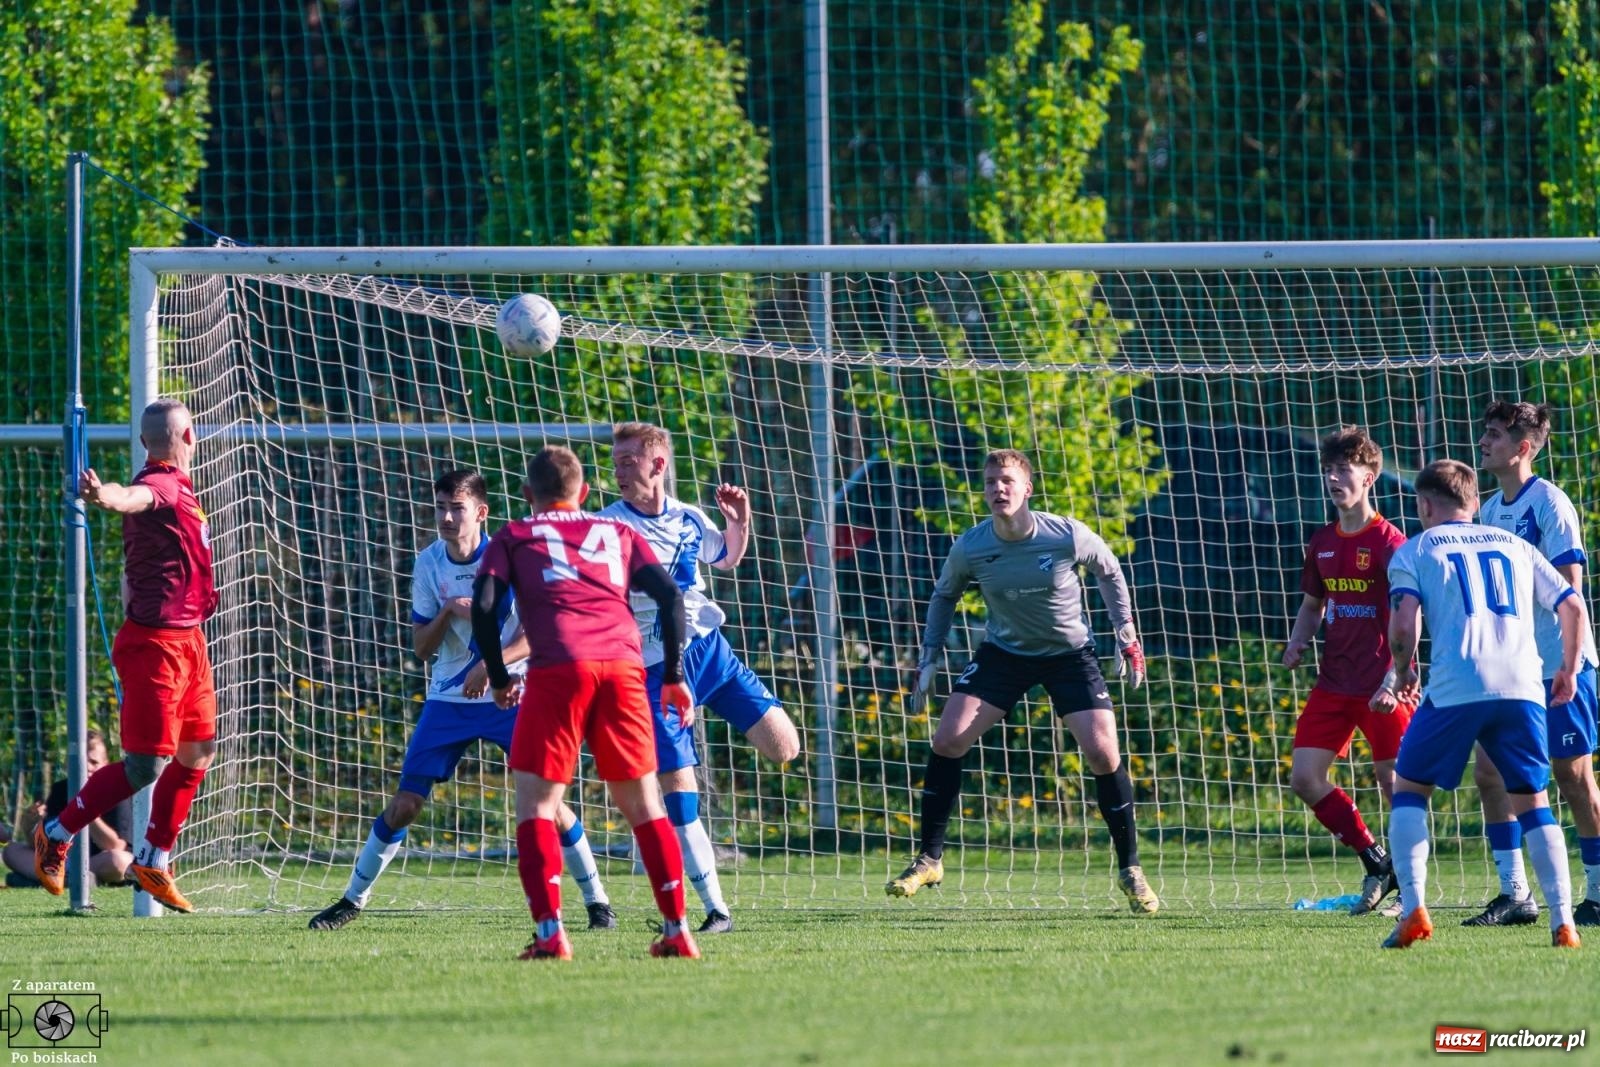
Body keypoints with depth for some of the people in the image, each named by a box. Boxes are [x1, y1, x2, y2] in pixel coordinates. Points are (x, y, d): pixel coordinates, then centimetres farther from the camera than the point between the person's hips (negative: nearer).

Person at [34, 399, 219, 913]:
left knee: (198, 751, 15)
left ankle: (154, 861, 24)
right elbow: (132, 499, -44)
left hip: (186, 640, 10)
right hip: (157, 643, -10)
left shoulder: (173, 487, 12)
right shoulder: (163, 487, -19)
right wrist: (106, 496, -64)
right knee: (147, 764, -8)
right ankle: (56, 835, 6)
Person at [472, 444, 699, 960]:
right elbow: (670, 594, 14)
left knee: (536, 799, 3)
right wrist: (674, 676, 16)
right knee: (642, 802, 12)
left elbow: (485, 603, 5)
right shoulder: (618, 535, 26)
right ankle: (676, 931, 9)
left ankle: (550, 932, -12)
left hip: (558, 668, -3)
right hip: (623, 666, 3)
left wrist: (499, 680, 14)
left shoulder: (514, 537, 20)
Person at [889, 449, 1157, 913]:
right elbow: (944, 596, 5)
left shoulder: (1068, 537, -21)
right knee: (947, 740, -12)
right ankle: (929, 860, 1)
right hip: (1003, 652, 2)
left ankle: (1130, 870, 3)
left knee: (1103, 752, -14)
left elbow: (1109, 570, 0)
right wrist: (929, 657, 1)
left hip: (1069, 653, -2)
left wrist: (1126, 635, -2)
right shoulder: (970, 548, -16)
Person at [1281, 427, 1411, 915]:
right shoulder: (1322, 543, 11)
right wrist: (1298, 641, 4)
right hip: (1334, 683, 7)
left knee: (1394, 782, -3)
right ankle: (1376, 863, 13)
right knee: (1305, 779, -1)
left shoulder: (1389, 543, -10)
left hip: (1382, 686, -7)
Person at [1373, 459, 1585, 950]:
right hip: (1522, 687, 3)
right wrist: (1569, 670, 29)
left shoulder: (1414, 551, 13)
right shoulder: (1514, 545, 23)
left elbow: (1405, 622, -3)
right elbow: (1573, 606, 17)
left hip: (1454, 688, -3)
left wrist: (1402, 675, 14)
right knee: (1532, 802, 12)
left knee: (1409, 789, 13)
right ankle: (1563, 923, -1)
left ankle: (1413, 910, -2)